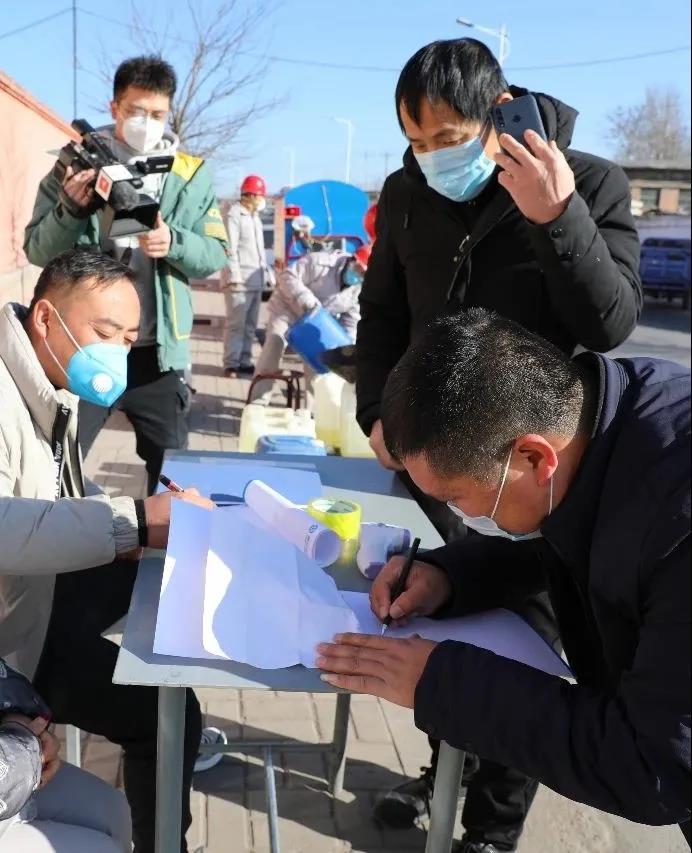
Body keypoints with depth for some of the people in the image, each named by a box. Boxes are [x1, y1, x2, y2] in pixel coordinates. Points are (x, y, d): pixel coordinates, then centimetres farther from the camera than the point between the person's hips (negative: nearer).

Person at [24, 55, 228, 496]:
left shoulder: (191, 174, 5)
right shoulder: (76, 163, 2)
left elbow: (216, 255, 1)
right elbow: (37, 250, -1)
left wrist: (173, 243, -20)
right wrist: (71, 209, -20)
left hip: (158, 351, 1)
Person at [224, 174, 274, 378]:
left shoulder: (255, 216, 21)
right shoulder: (234, 214, -7)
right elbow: (230, 248, -14)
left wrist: (268, 273, 19)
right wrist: (234, 275, -19)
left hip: (256, 280, 9)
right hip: (240, 279, -9)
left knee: (250, 325, 10)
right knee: (236, 323, -7)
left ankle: (245, 362, 16)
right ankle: (231, 364, -4)